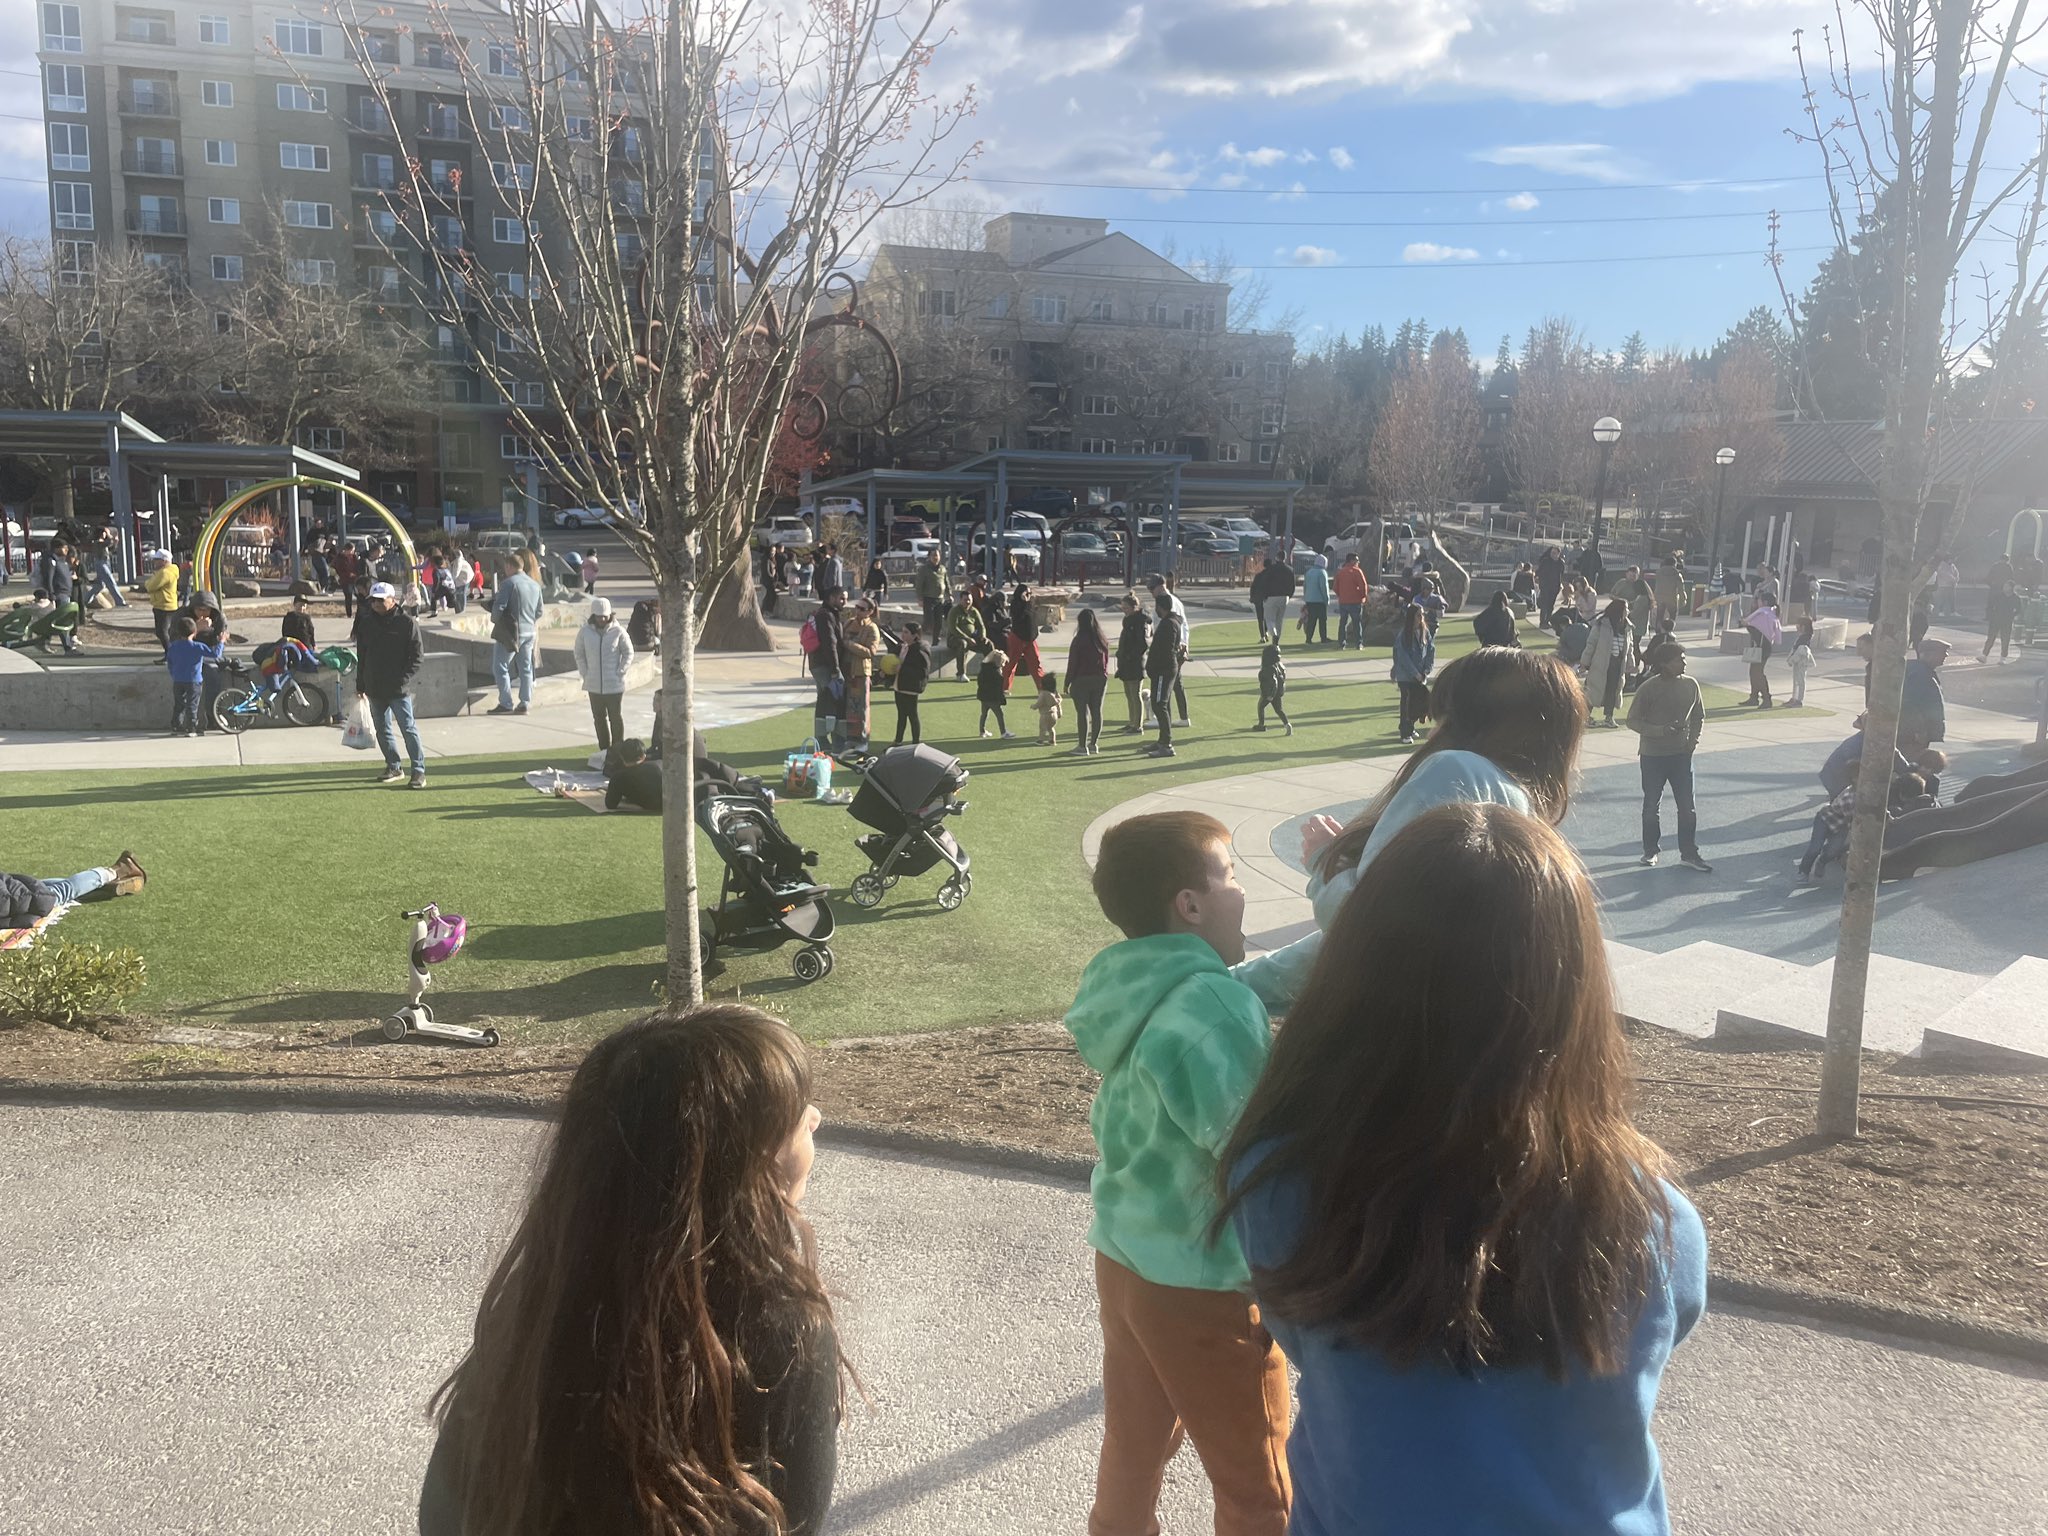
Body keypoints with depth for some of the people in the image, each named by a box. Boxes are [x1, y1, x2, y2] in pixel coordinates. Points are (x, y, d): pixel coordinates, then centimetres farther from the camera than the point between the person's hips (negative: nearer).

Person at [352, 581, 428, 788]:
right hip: (374, 689, 6)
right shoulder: (366, 623, 9)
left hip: (398, 689, -6)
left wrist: (405, 678, -15)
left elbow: (418, 655, -6)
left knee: (408, 729, -8)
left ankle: (419, 771, -6)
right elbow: (361, 656, 16)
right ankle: (393, 767, 25)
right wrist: (360, 684, 14)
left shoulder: (406, 623, -6)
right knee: (382, 730, 13)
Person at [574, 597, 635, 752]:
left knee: (616, 717, 4)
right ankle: (604, 750, 20)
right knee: (599, 717, 10)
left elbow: (629, 653, 0)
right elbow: (579, 655, 9)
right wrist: (585, 674, 1)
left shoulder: (618, 632, -8)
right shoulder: (585, 632, -1)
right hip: (594, 684, 3)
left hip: (614, 685, -3)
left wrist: (620, 673, -7)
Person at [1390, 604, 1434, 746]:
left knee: (1420, 702, 4)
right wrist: (1415, 673, -14)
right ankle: (1405, 734, 4)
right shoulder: (1402, 634, -11)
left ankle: (1410, 728, 24)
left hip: (1421, 675, 5)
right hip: (1406, 676, -5)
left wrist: (1427, 670, -6)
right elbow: (1403, 657, -13)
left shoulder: (1425, 632, 4)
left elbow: (1431, 650, 5)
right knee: (1407, 703, -3)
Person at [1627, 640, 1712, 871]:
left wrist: (1693, 738, -4)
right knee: (1651, 805, 9)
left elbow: (1698, 716, 12)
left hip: (1681, 754, 3)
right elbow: (1633, 721, -10)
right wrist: (1660, 730, -23)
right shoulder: (1648, 688, -14)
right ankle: (1650, 851, 23)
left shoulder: (1691, 685, -2)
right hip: (1653, 755, -3)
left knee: (1687, 806, 3)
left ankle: (1689, 853, 12)